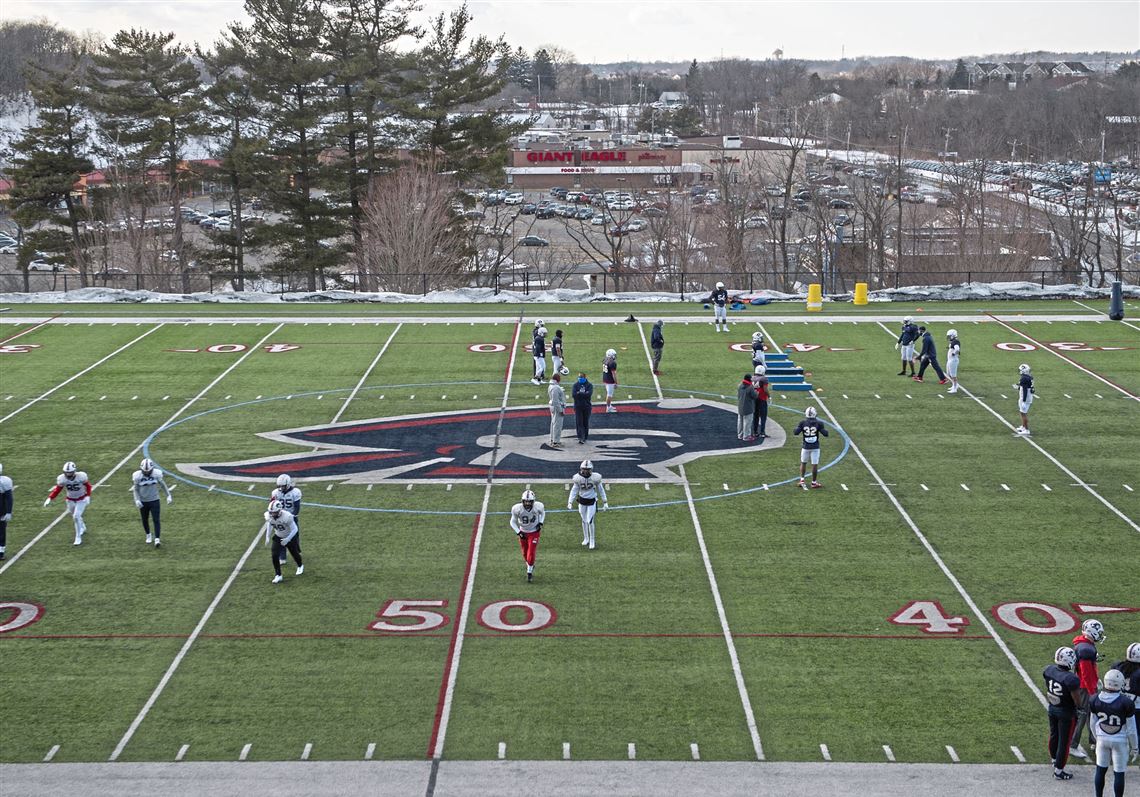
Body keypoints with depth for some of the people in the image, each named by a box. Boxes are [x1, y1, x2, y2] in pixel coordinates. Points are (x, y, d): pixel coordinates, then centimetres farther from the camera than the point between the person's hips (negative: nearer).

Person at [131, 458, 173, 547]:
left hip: (154, 500, -1)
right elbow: (135, 489, -4)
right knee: (145, 520, 14)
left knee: (156, 520, -9)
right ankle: (148, 535, 38)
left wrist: (168, 496, -2)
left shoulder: (157, 474, -12)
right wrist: (137, 500, -18)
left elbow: (163, 485, 2)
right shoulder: (137, 476, -14)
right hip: (143, 502, 1)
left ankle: (157, 539, -10)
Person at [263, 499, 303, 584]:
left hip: (290, 537, -3)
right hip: (278, 537, 3)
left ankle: (300, 566, 51)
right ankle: (278, 576, 2)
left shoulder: (287, 516, -37)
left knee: (295, 554, 18)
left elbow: (294, 529, -25)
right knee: (275, 555, -12)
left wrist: (287, 539, -30)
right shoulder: (269, 515, -23)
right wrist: (267, 537, -4)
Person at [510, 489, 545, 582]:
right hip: (523, 532, 1)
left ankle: (529, 572, 12)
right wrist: (518, 532, -17)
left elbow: (542, 512, 4)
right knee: (525, 554, 14)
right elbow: (513, 522, -8)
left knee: (531, 554, -8)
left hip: (534, 532, -1)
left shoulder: (538, 506, -23)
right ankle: (530, 566, 44)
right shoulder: (517, 509, -25)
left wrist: (540, 523, -9)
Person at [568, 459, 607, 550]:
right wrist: (570, 502, -10)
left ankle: (592, 541, 10)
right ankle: (586, 539, 32)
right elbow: (574, 490, -3)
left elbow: (601, 490, -3)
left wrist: (605, 502, 1)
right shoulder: (578, 478, -13)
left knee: (590, 521, -7)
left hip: (592, 501, -2)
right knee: (584, 521, 13)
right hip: (582, 501, 2)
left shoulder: (595, 477, -17)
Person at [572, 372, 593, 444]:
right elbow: (573, 394, -11)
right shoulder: (576, 385, 4)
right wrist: (584, 394, -12)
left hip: (587, 406, 0)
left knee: (586, 423, 8)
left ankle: (585, 437, 20)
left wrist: (579, 393, -12)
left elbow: (589, 394, -16)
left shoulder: (589, 385, 1)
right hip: (578, 406, 0)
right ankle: (580, 438, -11)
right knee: (578, 423, -9)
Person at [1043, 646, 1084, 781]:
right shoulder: (1072, 679, -31)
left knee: (1054, 735, 26)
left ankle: (1055, 760, 49)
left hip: (1052, 709, 6)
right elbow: (1078, 702, -23)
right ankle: (1058, 771, 21)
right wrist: (1081, 693, -3)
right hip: (1066, 714, -6)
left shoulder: (1049, 670, -12)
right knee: (1064, 741, 10)